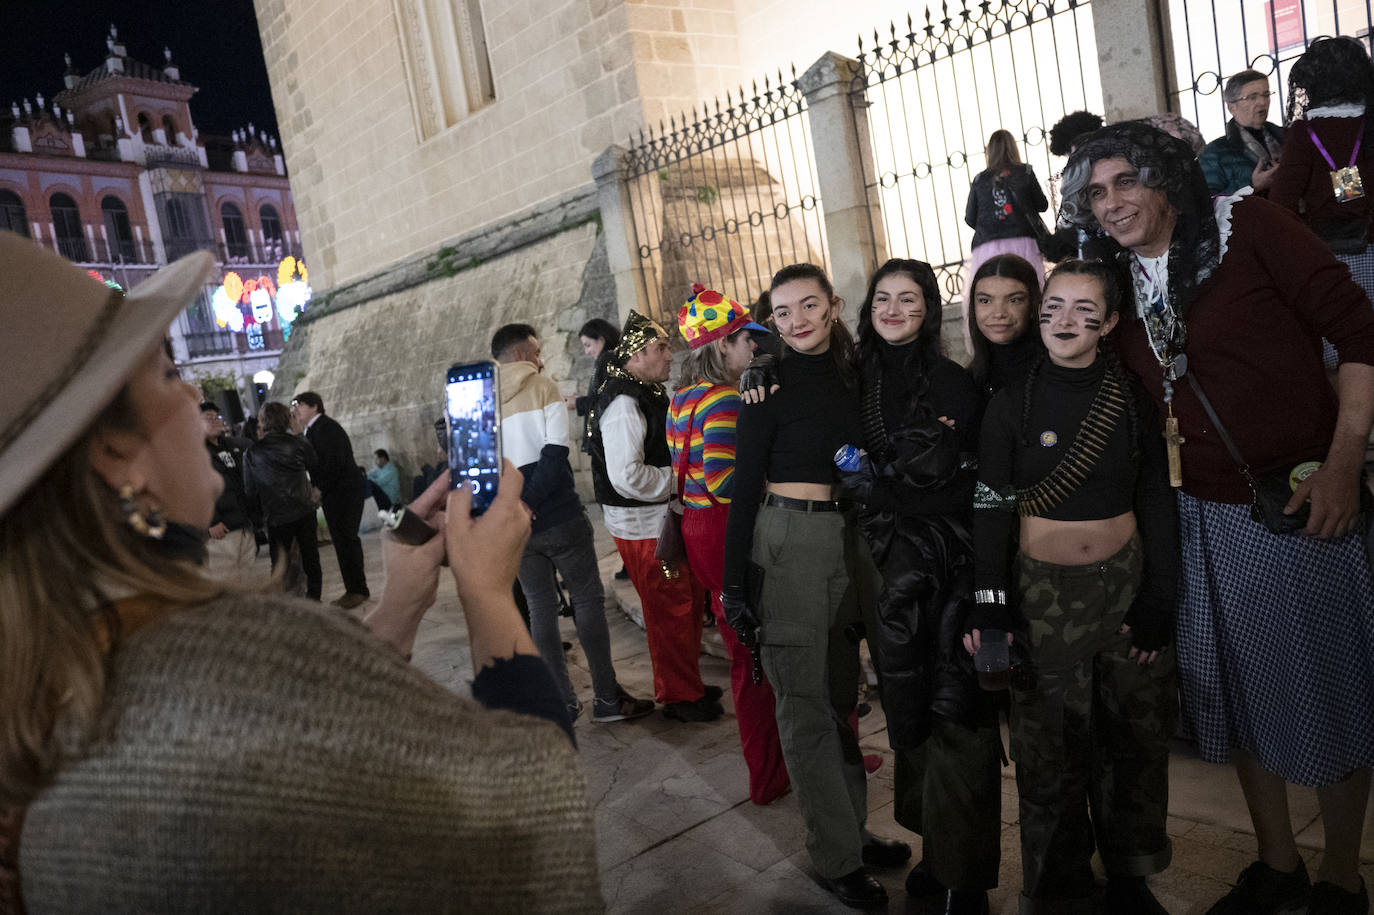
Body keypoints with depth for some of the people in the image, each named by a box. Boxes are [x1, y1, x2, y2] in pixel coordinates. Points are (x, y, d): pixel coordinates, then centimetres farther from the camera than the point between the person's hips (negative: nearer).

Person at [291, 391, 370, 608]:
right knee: (342, 540, 10)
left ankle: (358, 590, -3)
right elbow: (314, 462, 16)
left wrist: (320, 489, -17)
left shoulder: (327, 427, -12)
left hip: (344, 490, -10)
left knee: (346, 539, -8)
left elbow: (335, 462, -21)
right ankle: (354, 589, 16)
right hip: (332, 494, 10)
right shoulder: (311, 430, 18)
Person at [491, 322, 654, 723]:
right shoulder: (543, 387, -3)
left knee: (541, 610, 11)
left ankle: (562, 702, 16)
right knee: (588, 600, 5)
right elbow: (555, 453, -15)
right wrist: (525, 505, -15)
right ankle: (607, 698, 10)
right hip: (560, 518, -4)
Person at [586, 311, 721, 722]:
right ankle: (679, 696, 18)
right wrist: (679, 478, -18)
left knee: (688, 601, 18)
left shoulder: (649, 395, 14)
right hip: (643, 526, -10)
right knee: (669, 611, 1)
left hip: (664, 519, 10)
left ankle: (689, 684, 34)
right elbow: (627, 477, -28)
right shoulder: (623, 402, -20)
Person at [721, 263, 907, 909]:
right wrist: (734, 584, -10)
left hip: (847, 541, 5)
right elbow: (745, 487, -6)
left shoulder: (852, 377, 9)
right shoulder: (771, 385, -6)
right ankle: (836, 858, 15)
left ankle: (853, 829, 30)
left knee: (840, 695, 15)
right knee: (806, 705, 2)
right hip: (787, 541, -5)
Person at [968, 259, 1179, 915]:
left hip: (1127, 582, 2)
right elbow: (991, 509, -5)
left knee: (1137, 735, 12)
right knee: (1050, 746, 5)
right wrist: (989, 606, -12)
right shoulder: (1012, 404, -5)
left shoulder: (1132, 399, 1)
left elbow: (1157, 504, 4)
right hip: (1044, 592, -2)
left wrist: (1158, 602, -1)